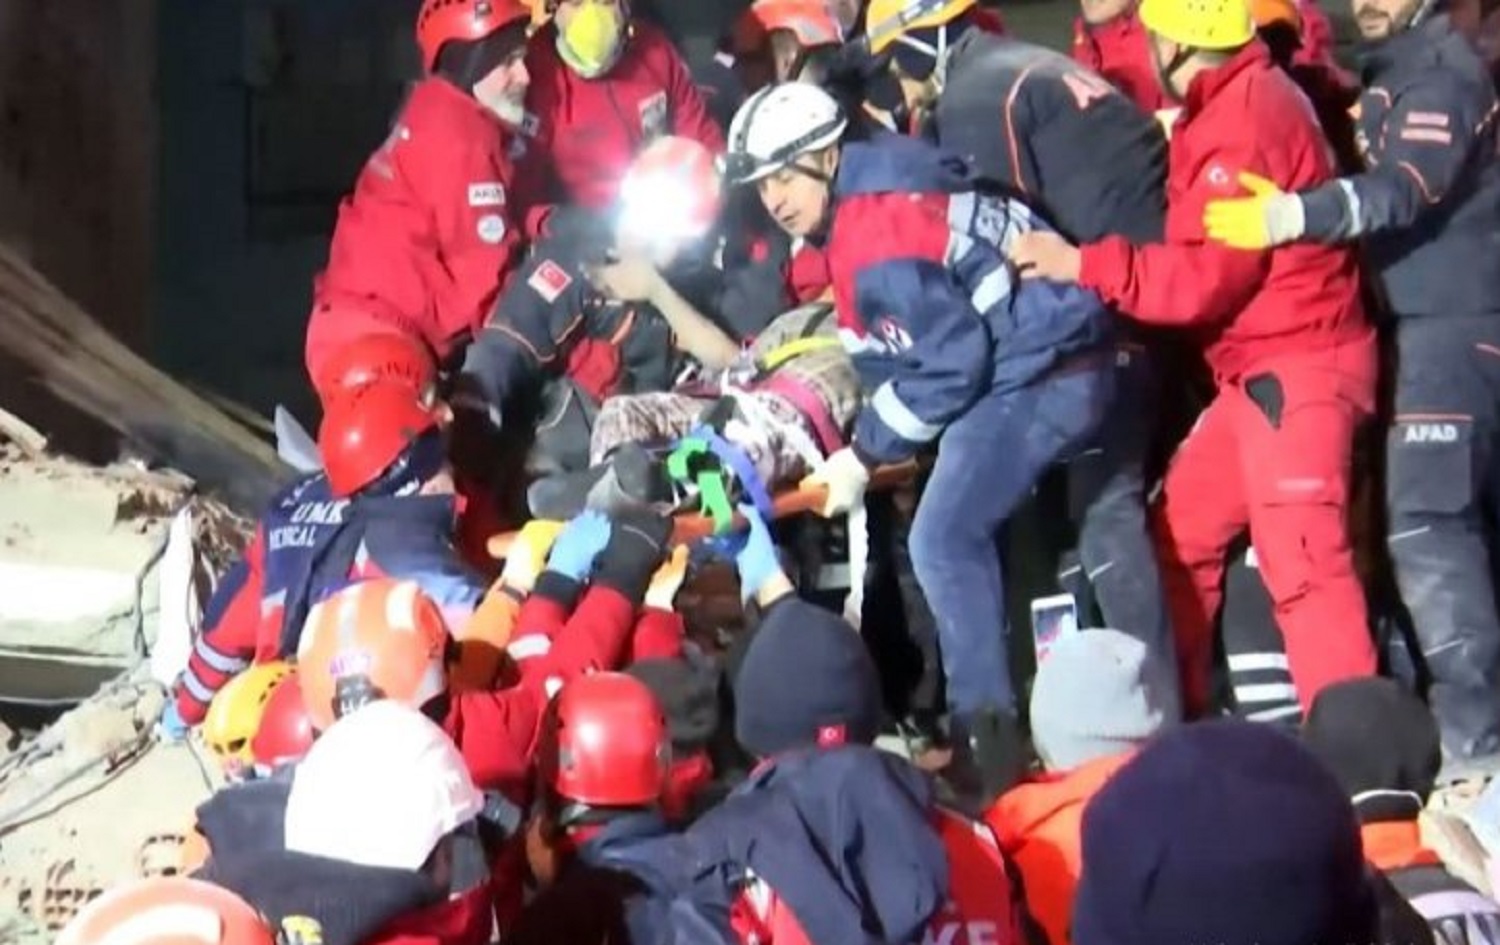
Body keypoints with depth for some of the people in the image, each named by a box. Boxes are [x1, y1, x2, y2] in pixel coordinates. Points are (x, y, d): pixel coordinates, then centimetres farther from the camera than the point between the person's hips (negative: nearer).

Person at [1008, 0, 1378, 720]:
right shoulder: (1234, 104, 15)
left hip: (1294, 367, -10)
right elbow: (1202, 251, 14)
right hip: (1261, 369, 11)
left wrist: (1083, 264, -17)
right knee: (1180, 535, 15)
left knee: (1301, 562, -15)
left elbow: (1207, 274, -21)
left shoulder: (1242, 117, -16)